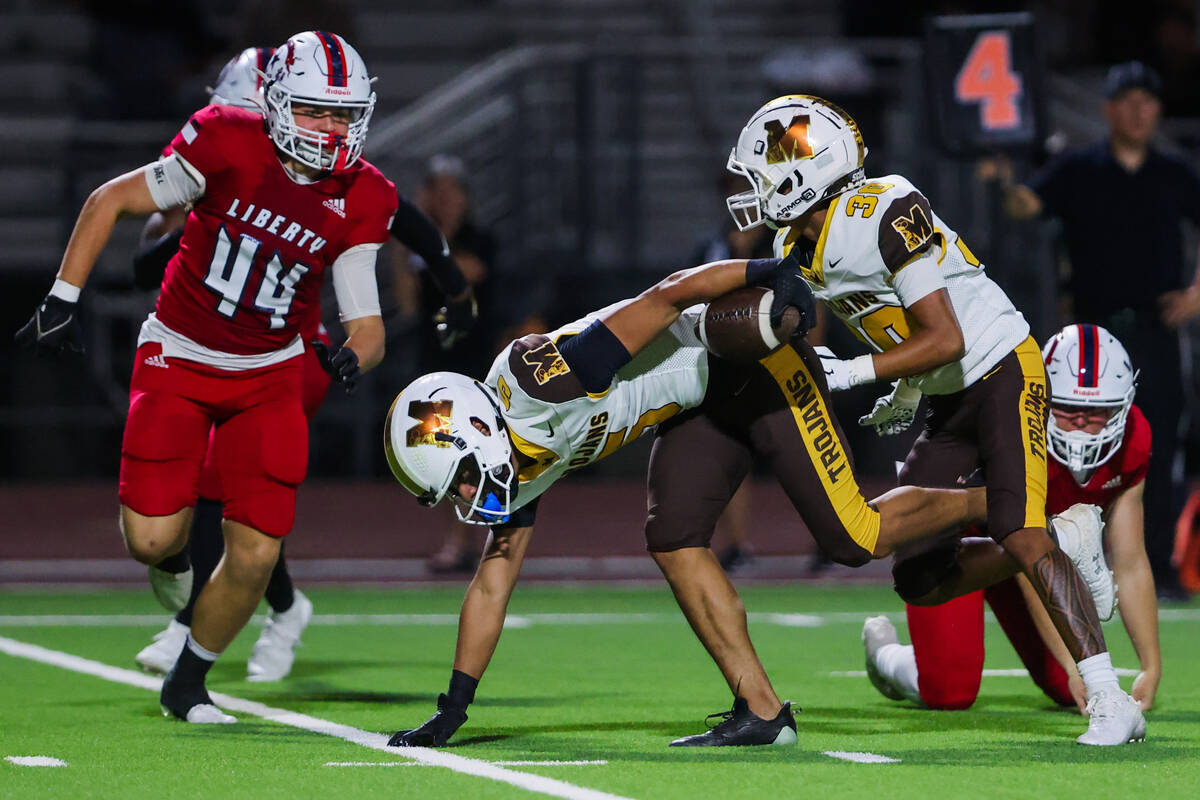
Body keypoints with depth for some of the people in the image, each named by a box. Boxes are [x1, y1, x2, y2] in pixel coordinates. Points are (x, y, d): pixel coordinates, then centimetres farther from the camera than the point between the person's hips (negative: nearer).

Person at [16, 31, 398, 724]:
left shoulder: (361, 200, -9)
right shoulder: (230, 146, -19)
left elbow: (367, 325, -6)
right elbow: (111, 201, -8)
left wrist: (353, 358, -29)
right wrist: (62, 300, -11)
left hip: (271, 374, 2)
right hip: (179, 358, -2)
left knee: (255, 557, -6)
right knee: (152, 541, -12)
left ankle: (188, 682, 20)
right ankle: (174, 532, 28)